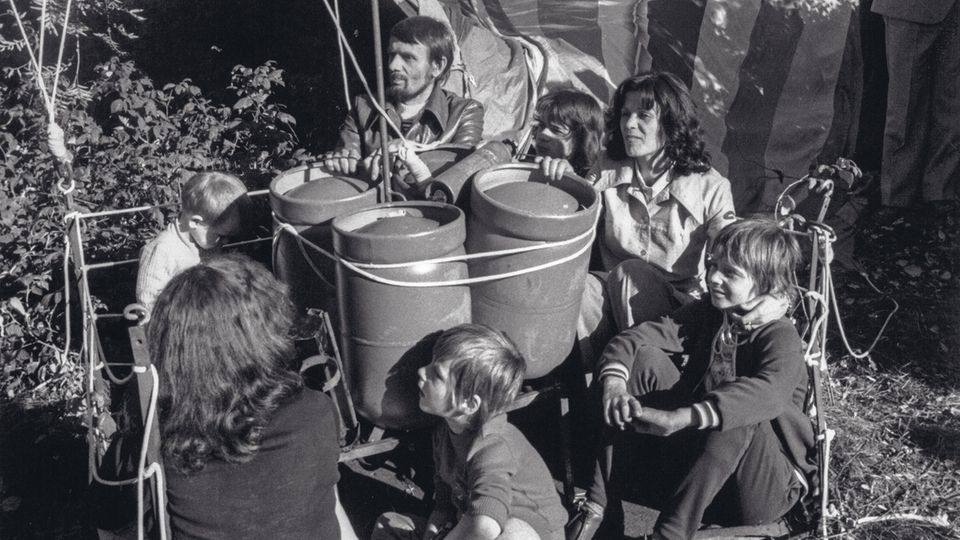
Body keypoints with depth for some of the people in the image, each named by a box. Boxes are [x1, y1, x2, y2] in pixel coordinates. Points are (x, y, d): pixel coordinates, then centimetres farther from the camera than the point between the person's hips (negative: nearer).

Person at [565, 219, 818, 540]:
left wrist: (679, 418, -49)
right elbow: (634, 338, -9)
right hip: (692, 457, 6)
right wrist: (614, 383, -32)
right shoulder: (705, 312, 3)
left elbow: (769, 393, -39)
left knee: (739, 415, -36)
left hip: (765, 489, -5)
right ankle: (596, 504, -17)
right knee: (644, 359, -12)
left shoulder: (779, 336, -16)